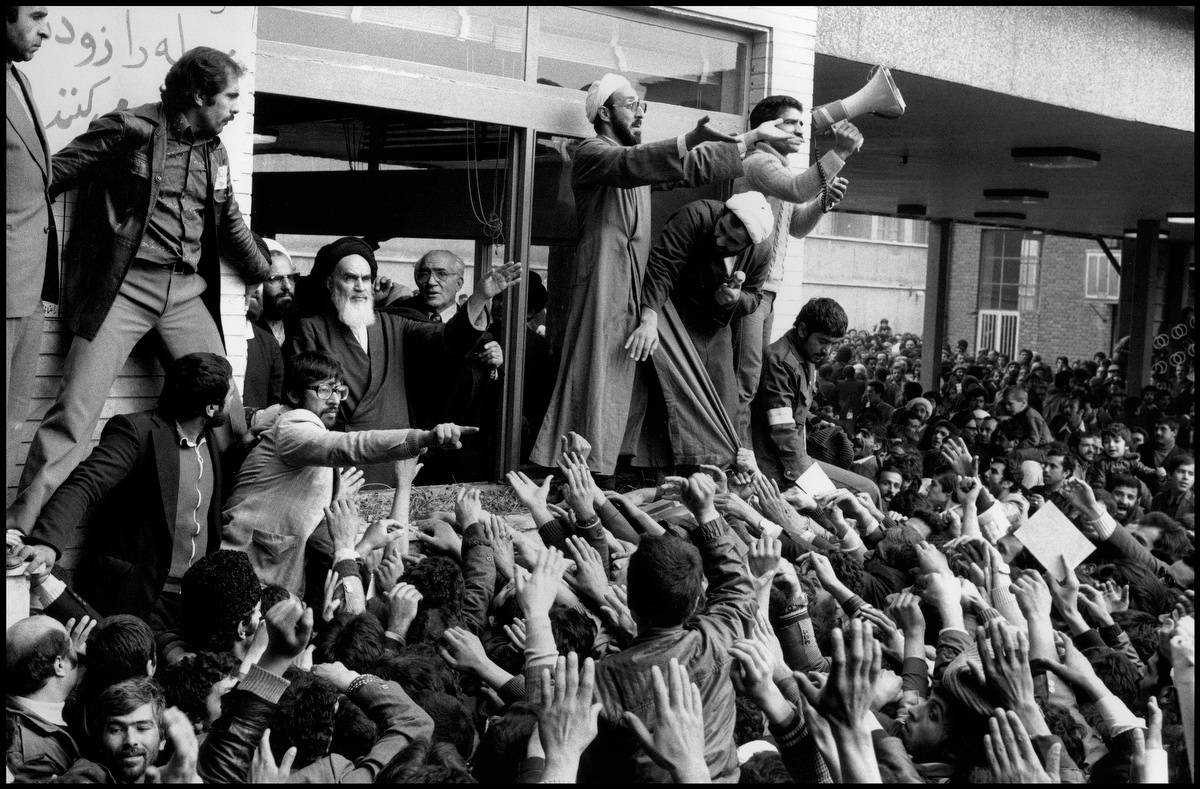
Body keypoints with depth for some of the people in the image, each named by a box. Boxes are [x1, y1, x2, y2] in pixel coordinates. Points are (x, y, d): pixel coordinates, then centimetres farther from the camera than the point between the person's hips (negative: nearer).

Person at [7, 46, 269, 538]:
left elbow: (230, 225, 28)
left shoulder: (215, 151, 15)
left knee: (225, 405, 2)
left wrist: (266, 276, 32)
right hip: (123, 287, -6)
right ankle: (19, 527, -10)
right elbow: (54, 174, -5)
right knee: (76, 409, -12)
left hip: (186, 291, 6)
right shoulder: (130, 130, -5)